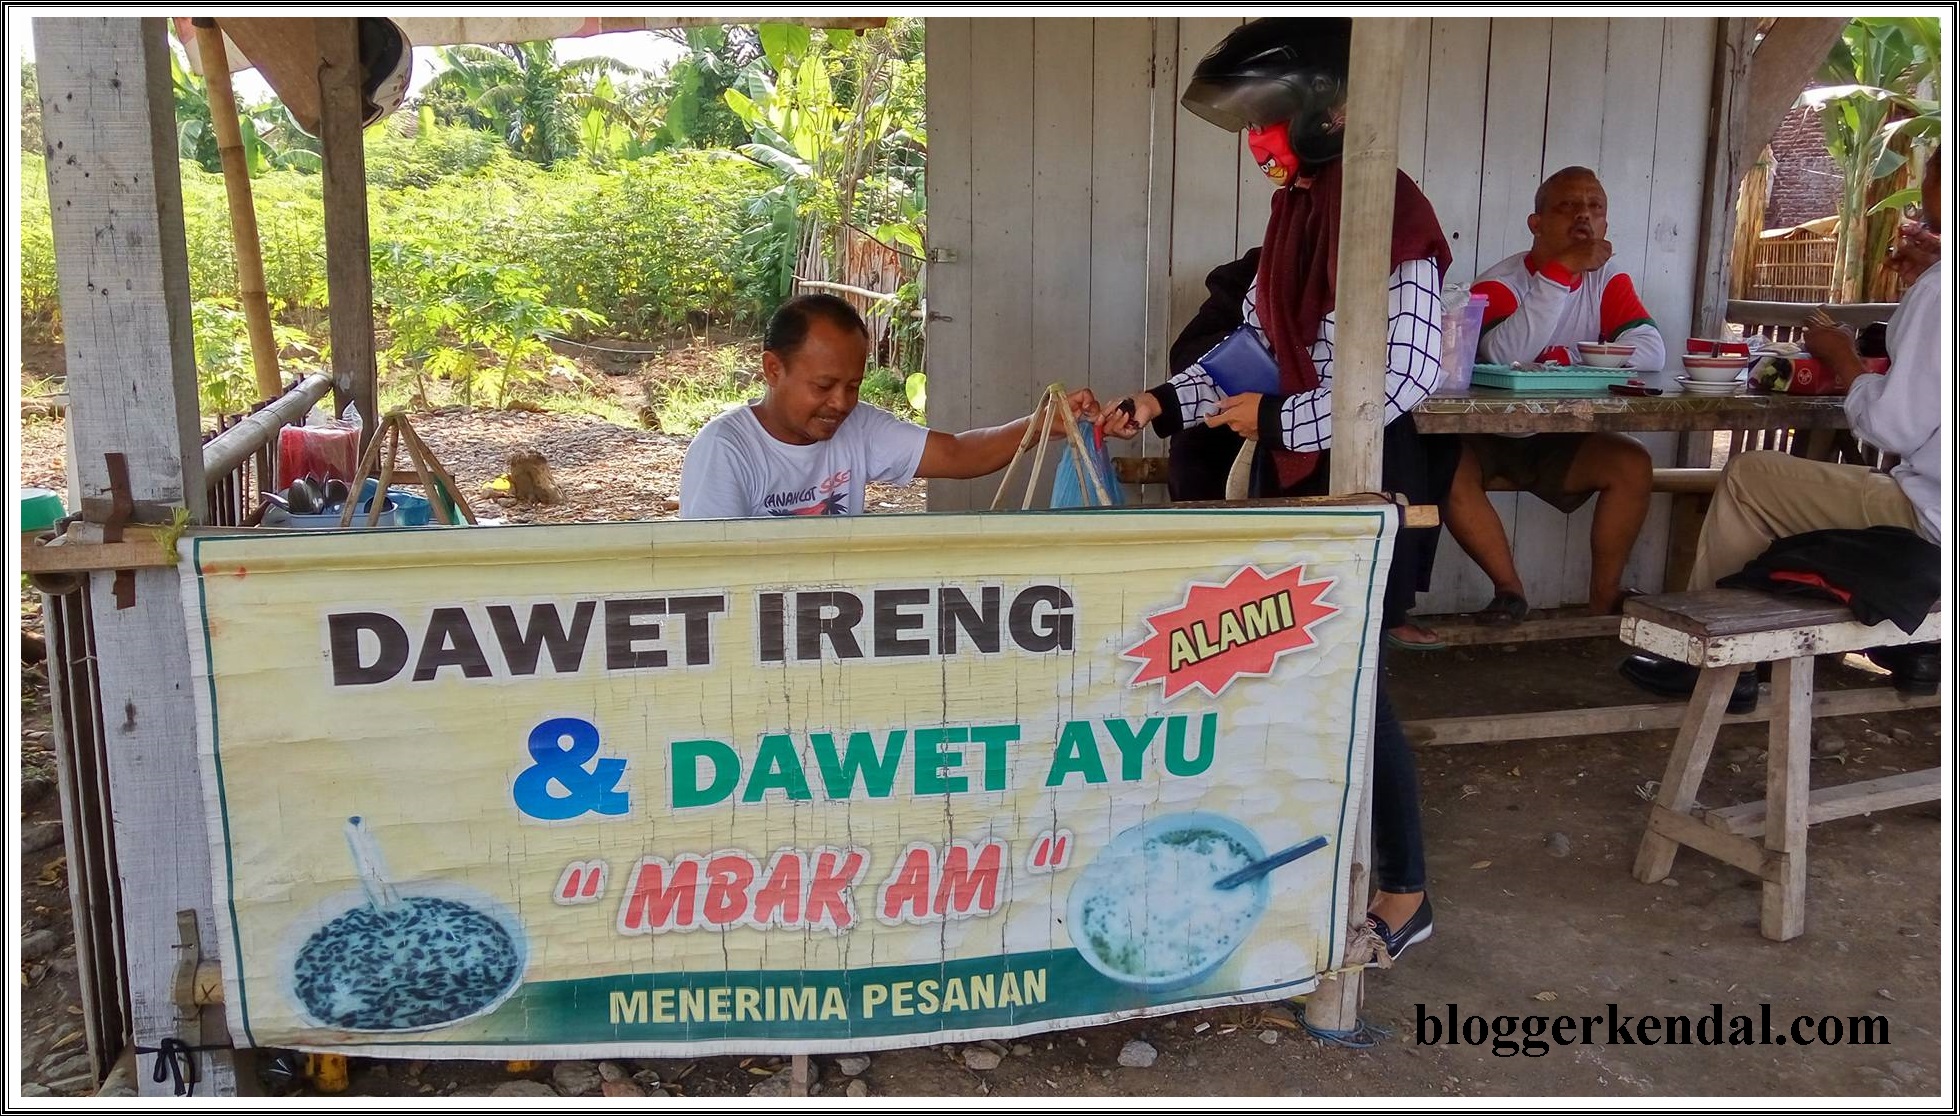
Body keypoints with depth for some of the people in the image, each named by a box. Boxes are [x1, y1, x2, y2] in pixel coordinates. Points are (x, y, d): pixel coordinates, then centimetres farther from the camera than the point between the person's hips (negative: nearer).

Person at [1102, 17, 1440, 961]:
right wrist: (1159, 405, 5)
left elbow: (1409, 375, -22)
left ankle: (1403, 894, 17)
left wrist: (1276, 421, -15)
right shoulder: (1296, 208, 9)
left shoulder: (1389, 210, -17)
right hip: (1295, 472, 8)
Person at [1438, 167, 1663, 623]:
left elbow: (1651, 351, -14)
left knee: (1633, 465, -20)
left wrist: (1566, 358, -25)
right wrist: (1561, 270, -31)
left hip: (1563, 444, 3)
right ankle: (1510, 588, -12)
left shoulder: (1609, 281, 0)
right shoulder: (1499, 282, -12)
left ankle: (1603, 596, -5)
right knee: (1449, 472, -31)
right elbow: (1505, 355, -32)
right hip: (1492, 439, -3)